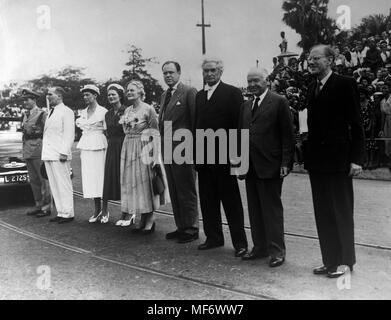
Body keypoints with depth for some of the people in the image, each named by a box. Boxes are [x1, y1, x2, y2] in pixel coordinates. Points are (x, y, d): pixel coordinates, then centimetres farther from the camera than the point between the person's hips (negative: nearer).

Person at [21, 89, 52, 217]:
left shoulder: (42, 114, -7)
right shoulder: (26, 116, 16)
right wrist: (24, 151, 16)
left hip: (39, 150, -8)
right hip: (27, 151, 8)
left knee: (43, 180, -3)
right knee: (33, 180, 11)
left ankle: (47, 207, 3)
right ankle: (38, 205, 20)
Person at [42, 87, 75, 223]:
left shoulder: (66, 112, -7)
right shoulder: (51, 112, 20)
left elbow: (69, 134, -14)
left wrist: (64, 152, -20)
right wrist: (45, 153, 16)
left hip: (59, 155, -9)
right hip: (48, 155, 9)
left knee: (64, 184, -3)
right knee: (54, 186, 11)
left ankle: (68, 213, 4)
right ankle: (61, 212, 18)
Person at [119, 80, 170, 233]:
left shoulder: (148, 109, -6)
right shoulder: (127, 111, 12)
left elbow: (155, 133, -9)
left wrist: (155, 156, -15)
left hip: (144, 149, -6)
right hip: (129, 149, 6)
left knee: (145, 181, -3)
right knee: (133, 182, 7)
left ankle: (150, 219, 7)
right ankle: (142, 219, 16)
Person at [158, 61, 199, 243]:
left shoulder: (189, 92, -8)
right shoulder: (164, 95, 16)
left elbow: (195, 121, -11)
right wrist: (163, 144, 12)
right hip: (168, 151, 8)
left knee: (187, 192, 1)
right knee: (174, 193, 14)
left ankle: (191, 229, 11)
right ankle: (181, 227, 25)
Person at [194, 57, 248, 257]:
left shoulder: (232, 93, -3)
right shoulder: (199, 95, 16)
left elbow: (237, 125, -9)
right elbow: (196, 124, 15)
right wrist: (196, 154, 8)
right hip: (203, 157, 6)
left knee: (231, 201, 1)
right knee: (207, 200, 12)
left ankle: (240, 242, 10)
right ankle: (213, 237, 26)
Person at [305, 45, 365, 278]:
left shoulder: (345, 84, -6)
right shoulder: (312, 88, 14)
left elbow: (356, 123, -9)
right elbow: (313, 124, 13)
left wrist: (356, 158, -14)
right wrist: (308, 154, 6)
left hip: (338, 159, -7)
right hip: (317, 160, 7)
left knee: (342, 212, 3)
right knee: (323, 214, 11)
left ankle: (345, 261, 16)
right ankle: (330, 260, 22)